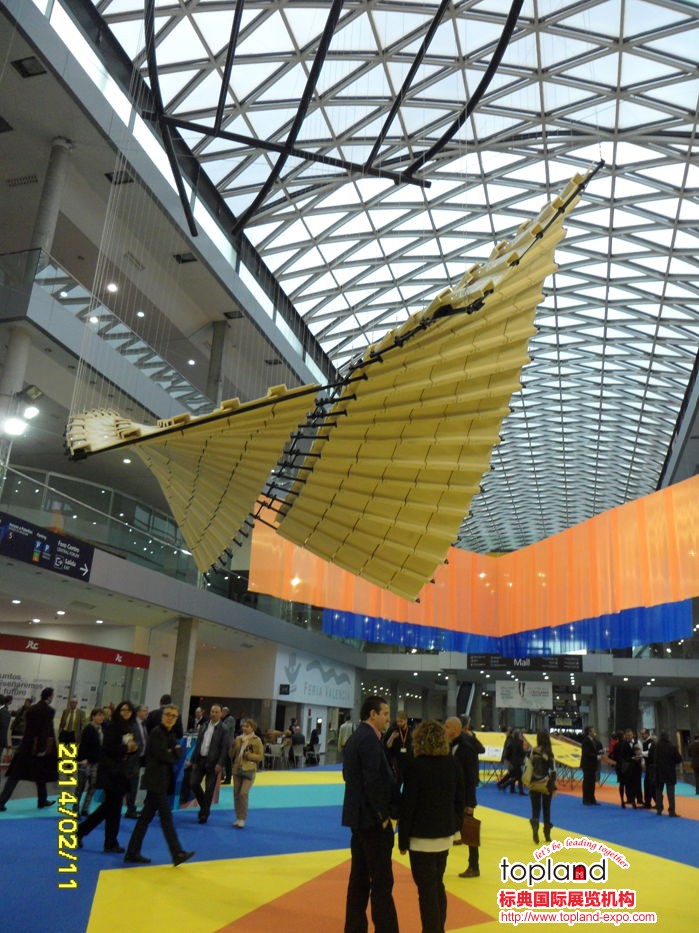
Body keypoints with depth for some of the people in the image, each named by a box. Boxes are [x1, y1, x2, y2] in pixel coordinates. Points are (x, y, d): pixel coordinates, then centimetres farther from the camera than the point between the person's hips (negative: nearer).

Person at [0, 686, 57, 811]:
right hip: (40, 747, -5)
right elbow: (46, 730, -17)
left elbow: (27, 727, 8)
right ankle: (42, 801, 25)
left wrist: (28, 743, 13)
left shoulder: (31, 709, 7)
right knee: (41, 776, 13)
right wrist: (43, 748, -14)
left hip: (26, 746, 5)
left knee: (14, 776, 6)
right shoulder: (49, 710, -12)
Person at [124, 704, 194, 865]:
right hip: (156, 780, -9)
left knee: (146, 817, 13)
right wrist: (174, 755, -2)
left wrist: (174, 752, -15)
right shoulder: (156, 733, -12)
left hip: (163, 781, 9)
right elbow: (163, 755, -20)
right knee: (166, 817, -6)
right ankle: (178, 854, -4)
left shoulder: (171, 734, 14)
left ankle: (132, 852, 20)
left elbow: (181, 751, 6)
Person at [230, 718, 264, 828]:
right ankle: (238, 817, 22)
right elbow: (232, 753, 12)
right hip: (237, 769, 5)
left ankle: (242, 818, -1)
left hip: (249, 770, -5)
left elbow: (260, 756, -7)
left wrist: (248, 755, -16)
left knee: (243, 793, -13)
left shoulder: (257, 740, -5)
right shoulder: (238, 739, 6)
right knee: (236, 794, 8)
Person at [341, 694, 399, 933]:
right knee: (382, 882, -2)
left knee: (359, 877, 15)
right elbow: (373, 782, -24)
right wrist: (383, 815, -14)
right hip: (372, 818, -10)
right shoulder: (370, 739, -18)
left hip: (359, 815, 10)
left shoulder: (354, 737, 11)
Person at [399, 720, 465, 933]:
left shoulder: (415, 765, -15)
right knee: (437, 885, 21)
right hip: (445, 834, 6)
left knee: (426, 889, 5)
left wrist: (403, 838, -5)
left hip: (422, 835, -6)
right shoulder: (453, 764, 1)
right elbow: (460, 799, 7)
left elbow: (408, 804, -13)